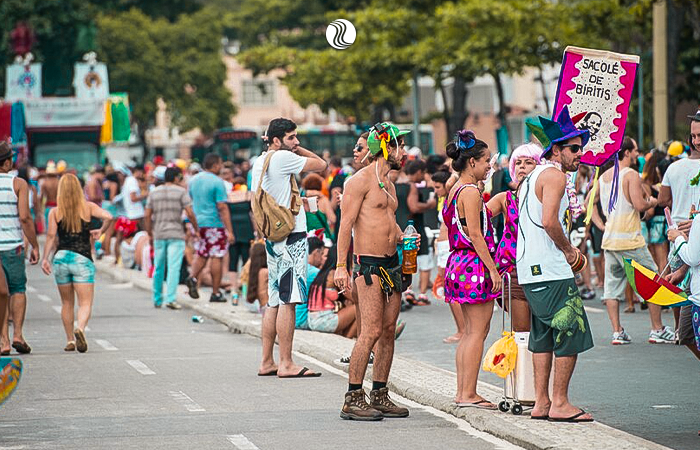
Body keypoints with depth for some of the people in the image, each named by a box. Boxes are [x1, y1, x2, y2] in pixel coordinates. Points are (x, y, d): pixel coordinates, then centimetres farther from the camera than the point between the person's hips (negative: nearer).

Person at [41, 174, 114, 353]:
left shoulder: (55, 212, 2)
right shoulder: (88, 207, 1)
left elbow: (51, 236, -7)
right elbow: (108, 217, -11)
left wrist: (45, 258, -7)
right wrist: (101, 231, 7)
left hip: (61, 257, 2)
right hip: (82, 258, -2)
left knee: (67, 303, 16)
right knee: (85, 303, -4)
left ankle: (70, 341, 18)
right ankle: (80, 329, -32)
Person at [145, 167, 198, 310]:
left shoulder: (154, 193, 9)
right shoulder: (181, 192, -2)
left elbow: (147, 215, 7)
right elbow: (190, 213, -9)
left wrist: (150, 234, 14)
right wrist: (196, 229, 4)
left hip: (158, 235, 4)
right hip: (176, 235, -4)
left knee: (158, 269, 12)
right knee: (174, 268, -7)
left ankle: (157, 300, 18)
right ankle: (170, 298, -16)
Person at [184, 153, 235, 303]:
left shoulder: (194, 180, 9)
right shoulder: (217, 182, -13)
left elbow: (190, 202, 16)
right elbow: (222, 208, -18)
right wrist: (230, 231, -18)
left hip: (198, 222, 6)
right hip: (215, 223, -6)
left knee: (201, 255, 17)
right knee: (217, 257, 1)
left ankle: (192, 277, -9)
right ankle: (216, 293, 3)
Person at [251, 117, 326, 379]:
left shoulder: (259, 163, 14)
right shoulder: (283, 158, -12)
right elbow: (321, 165, -6)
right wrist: (296, 149, 3)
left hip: (273, 237, 9)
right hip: (291, 238, -9)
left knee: (275, 301, 12)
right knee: (288, 301, -9)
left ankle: (267, 362, 15)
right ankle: (286, 364, -10)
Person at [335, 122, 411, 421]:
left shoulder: (388, 184, 18)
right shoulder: (361, 180, -9)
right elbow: (346, 224, -13)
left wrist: (404, 237, 10)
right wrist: (341, 266, -19)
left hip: (391, 264, 9)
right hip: (368, 265, -9)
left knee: (389, 331, 8)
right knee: (372, 331, -13)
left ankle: (379, 396, 14)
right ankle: (353, 399, -10)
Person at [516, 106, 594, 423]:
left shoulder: (532, 177, 20)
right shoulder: (554, 175, -12)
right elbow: (549, 221, -24)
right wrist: (568, 249, -10)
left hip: (529, 269, 10)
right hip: (551, 270, -10)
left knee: (544, 334, 13)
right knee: (571, 332, -5)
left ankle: (542, 402, 13)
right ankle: (560, 403, -4)